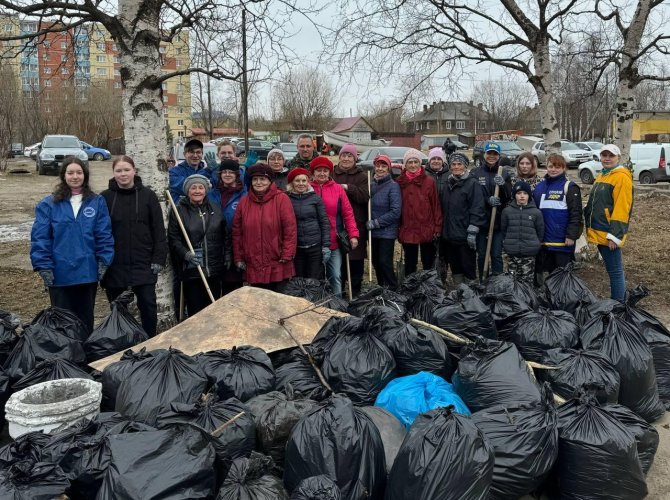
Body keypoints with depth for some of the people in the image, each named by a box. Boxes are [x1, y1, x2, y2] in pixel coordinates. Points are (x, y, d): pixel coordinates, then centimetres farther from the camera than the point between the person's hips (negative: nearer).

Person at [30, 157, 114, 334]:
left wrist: (104, 262, -7)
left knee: (85, 319, 14)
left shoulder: (97, 202, 1)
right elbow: (40, 238, -4)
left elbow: (104, 235, 0)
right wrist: (43, 267, -10)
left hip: (88, 272, 1)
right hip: (59, 274, -1)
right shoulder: (49, 204, -2)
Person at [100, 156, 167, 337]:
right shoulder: (105, 198, 2)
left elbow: (159, 230, 1)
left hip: (143, 265, -1)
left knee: (148, 305, 0)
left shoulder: (148, 196, 2)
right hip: (115, 266, 1)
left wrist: (158, 259, -5)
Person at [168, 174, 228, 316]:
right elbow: (173, 239, -5)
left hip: (215, 268, 3)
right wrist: (186, 254, -19)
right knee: (195, 310, 0)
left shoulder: (215, 209, 9)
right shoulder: (179, 211, -2)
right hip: (191, 270, -3)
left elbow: (224, 235, 14)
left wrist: (227, 256, 8)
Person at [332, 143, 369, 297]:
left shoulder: (362, 176, 5)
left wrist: (347, 187, -19)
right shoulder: (332, 174, 9)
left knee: (356, 260, 3)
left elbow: (365, 196, -10)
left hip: (357, 225, -1)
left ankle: (356, 291, 15)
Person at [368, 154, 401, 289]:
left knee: (385, 262, -6)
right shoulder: (372, 185, 8)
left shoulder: (393, 186, -10)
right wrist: (368, 223, 0)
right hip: (373, 232, 6)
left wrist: (376, 223, -15)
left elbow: (395, 212, -15)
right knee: (376, 262, 12)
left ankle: (392, 291, 8)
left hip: (387, 231, -6)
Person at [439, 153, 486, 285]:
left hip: (465, 236, -6)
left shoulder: (472, 184, -7)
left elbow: (477, 209, -12)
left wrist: (472, 232, -18)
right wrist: (441, 229, 14)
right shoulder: (448, 184, 13)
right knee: (454, 266, 14)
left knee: (468, 267, 1)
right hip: (449, 235, 6)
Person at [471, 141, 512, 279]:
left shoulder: (504, 174, 6)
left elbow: (509, 197, 0)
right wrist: (488, 200, -20)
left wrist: (503, 185, -18)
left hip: (498, 222, 1)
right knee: (481, 255, 9)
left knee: (497, 255, 2)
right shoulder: (475, 173, 0)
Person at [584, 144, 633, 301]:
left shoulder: (622, 177, -11)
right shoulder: (602, 176, 18)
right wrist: (590, 228, 18)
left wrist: (615, 235, -22)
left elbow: (622, 208, -18)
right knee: (613, 270, 17)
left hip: (609, 234, -9)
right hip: (599, 233, 9)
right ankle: (621, 299, 27)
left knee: (615, 271, -3)